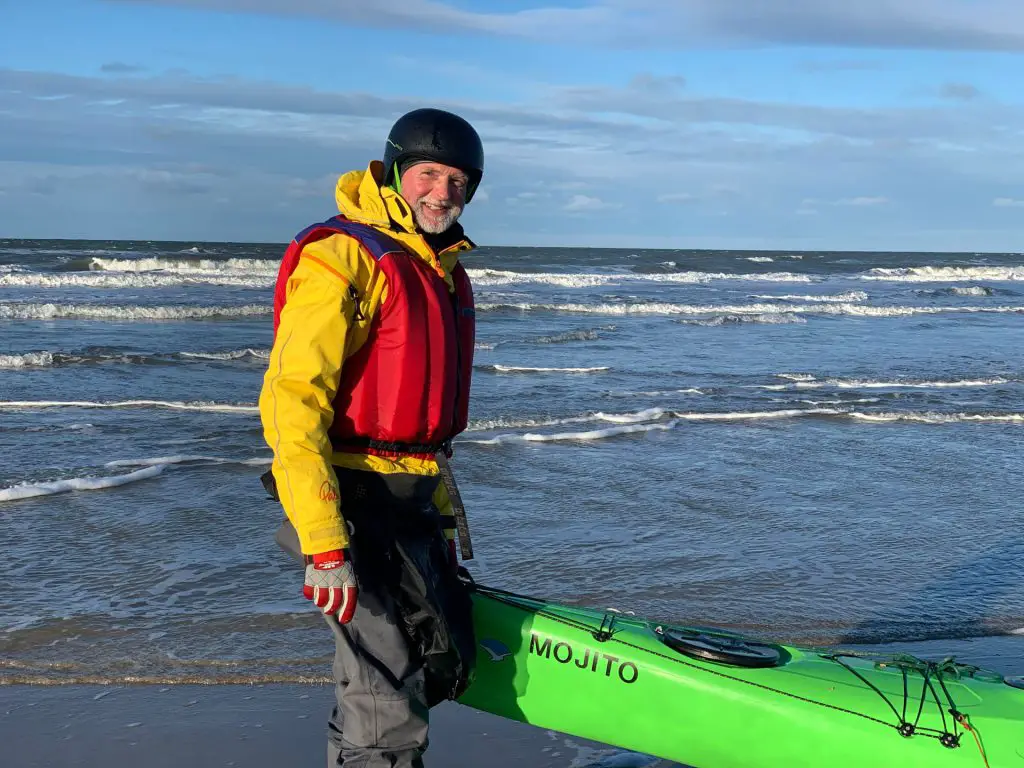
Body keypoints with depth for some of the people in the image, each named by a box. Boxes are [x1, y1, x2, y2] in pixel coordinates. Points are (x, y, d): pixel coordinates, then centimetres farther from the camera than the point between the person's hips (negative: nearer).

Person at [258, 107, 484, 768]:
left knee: (447, 663, 17)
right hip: (354, 501, -9)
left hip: (414, 499, 9)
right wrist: (324, 545, -26)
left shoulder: (445, 273, 16)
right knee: (388, 705, -8)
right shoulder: (340, 259, -13)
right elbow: (291, 402, -21)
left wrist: (444, 517, 23)